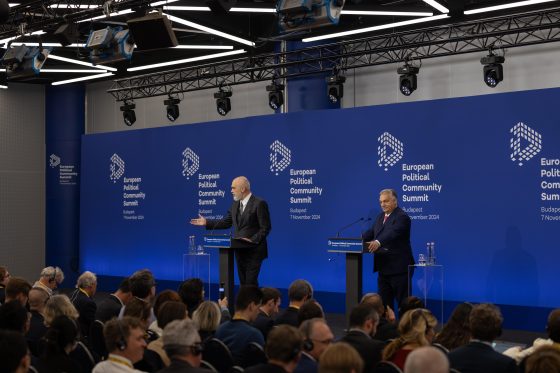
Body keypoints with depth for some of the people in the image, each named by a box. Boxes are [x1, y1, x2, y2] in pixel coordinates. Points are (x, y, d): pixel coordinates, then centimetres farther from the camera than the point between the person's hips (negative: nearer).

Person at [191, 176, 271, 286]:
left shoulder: (259, 203, -12)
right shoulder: (235, 204, 11)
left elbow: (265, 228, -13)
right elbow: (226, 222, 15)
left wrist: (252, 240, -21)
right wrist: (207, 223, 9)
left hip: (253, 250, -7)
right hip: (240, 249, 7)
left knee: (250, 282, -9)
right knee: (243, 282, 10)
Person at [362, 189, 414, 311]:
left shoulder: (402, 217, -13)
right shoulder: (380, 217, 15)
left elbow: (393, 233, -30)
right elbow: (371, 232, 7)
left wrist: (378, 242, -46)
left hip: (399, 268, -8)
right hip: (384, 268, 8)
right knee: (384, 302, 11)